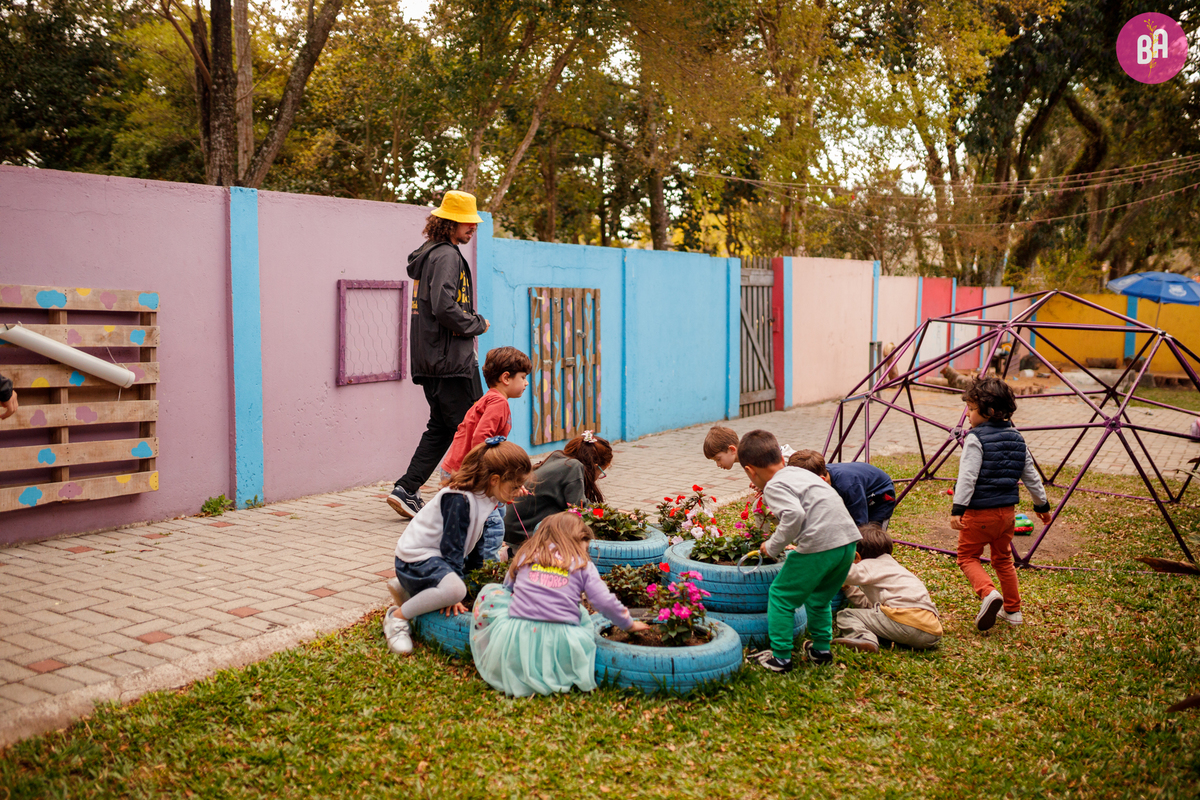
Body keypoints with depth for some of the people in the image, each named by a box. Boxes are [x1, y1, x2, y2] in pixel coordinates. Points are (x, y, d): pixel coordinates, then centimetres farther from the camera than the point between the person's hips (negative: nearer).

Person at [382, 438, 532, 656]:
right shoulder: (459, 499, -26)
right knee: (454, 589, -35)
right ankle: (397, 617, -15)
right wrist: (454, 593, -22)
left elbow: (476, 541, 17)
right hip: (416, 558, -10)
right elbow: (452, 547, -24)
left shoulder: (485, 499, 3)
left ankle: (407, 590, 24)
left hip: (438, 556, 10)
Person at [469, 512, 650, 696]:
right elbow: (605, 602, 6)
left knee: (489, 592, 24)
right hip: (560, 644, -1)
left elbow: (508, 587, 30)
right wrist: (629, 624, 22)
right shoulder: (583, 565, 10)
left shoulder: (525, 556, 16)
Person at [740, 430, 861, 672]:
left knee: (780, 596, 8)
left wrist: (773, 547, -9)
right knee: (817, 598, 27)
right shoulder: (800, 472, 22)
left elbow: (794, 515, -22)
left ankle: (780, 658, 11)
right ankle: (821, 650, 36)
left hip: (819, 545, -8)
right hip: (848, 541, 8)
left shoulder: (774, 486, -5)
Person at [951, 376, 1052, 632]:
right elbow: (1030, 475, 13)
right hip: (1007, 510, 7)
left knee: (967, 556, 7)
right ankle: (1013, 609, 26)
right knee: (1003, 559, 21)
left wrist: (957, 509, -25)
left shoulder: (975, 439, -15)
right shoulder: (1016, 438, 7)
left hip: (980, 512, -7)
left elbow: (967, 476, -23)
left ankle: (988, 593, -17)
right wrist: (1042, 504, 23)